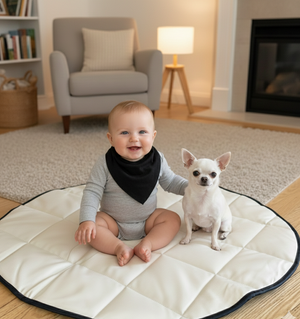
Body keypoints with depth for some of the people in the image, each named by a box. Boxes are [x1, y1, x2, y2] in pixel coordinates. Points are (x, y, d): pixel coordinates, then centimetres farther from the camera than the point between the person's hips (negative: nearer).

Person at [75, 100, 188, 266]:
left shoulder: (157, 160, -10)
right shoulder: (105, 164, -20)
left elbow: (171, 182, 6)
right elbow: (92, 192, -18)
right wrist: (86, 220, -30)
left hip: (148, 220, 3)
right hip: (113, 222, -2)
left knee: (173, 218, -15)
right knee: (93, 225, -25)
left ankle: (147, 244, -25)